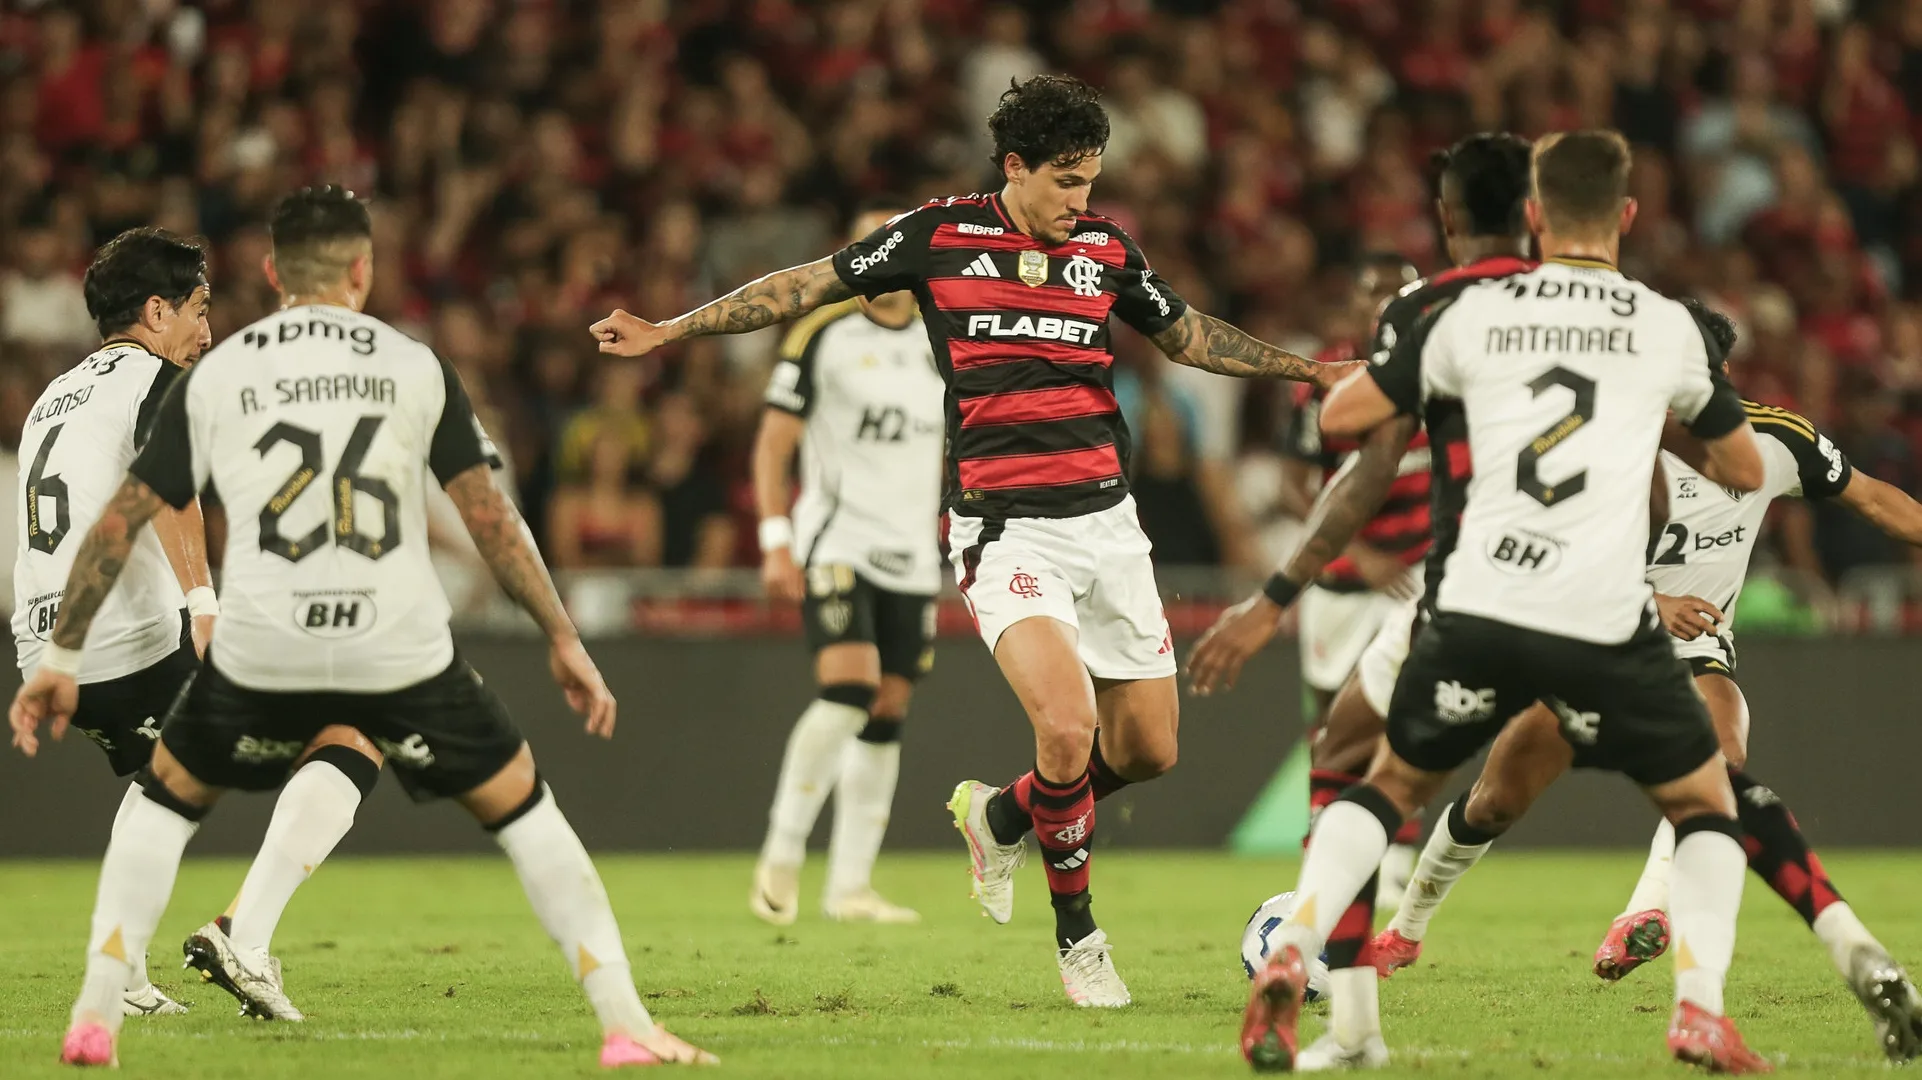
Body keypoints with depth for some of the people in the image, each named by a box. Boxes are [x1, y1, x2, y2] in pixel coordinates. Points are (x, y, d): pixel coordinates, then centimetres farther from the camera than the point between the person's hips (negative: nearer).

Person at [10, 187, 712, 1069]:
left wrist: (60, 657, 18)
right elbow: (489, 515, 5)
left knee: (164, 801, 25)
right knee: (522, 808, 14)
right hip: (403, 654, -1)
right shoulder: (415, 367, 7)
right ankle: (624, 1023, 6)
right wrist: (562, 639, 12)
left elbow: (121, 521, 11)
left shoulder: (211, 377, 10)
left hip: (260, 656, 1)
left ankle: (95, 1019, 14)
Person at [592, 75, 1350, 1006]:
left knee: (1148, 750, 5)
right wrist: (668, 331, 5)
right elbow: (807, 288, 6)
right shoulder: (939, 236, -2)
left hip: (1106, 519, 5)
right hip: (1004, 528, -5)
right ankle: (1077, 936, -3)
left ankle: (1000, 816, 33)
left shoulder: (1106, 249, 8)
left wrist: (1307, 370, 20)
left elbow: (1187, 335, 25)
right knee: (1067, 727, -23)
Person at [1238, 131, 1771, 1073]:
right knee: (1705, 806, 18)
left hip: (1478, 606, 1)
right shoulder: (1669, 328, 8)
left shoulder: (1475, 314, 9)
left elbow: (1340, 416, 15)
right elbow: (1744, 471, 22)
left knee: (1391, 783, 23)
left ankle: (1289, 959, 2)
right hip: (1605, 623, -1)